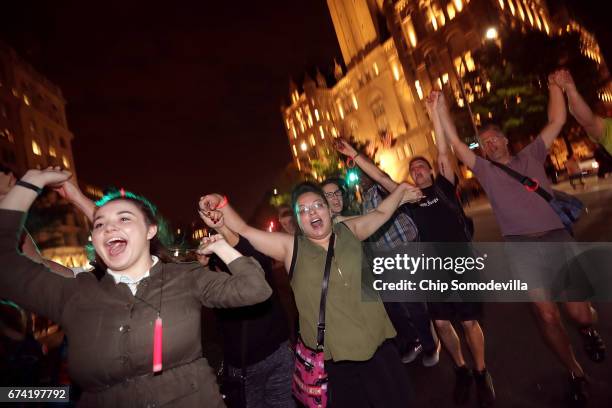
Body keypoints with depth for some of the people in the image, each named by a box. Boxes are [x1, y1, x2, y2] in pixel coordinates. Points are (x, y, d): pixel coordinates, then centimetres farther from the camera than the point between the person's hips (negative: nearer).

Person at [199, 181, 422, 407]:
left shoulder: (350, 231, 3)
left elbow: (380, 213, 19)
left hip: (378, 347, 3)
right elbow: (243, 232, -6)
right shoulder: (291, 248, -4)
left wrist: (401, 190, 28)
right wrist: (222, 204, -19)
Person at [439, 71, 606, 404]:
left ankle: (588, 330, 38)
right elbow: (455, 143, 1)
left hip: (558, 238, 1)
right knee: (547, 316, -4)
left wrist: (554, 86, 13)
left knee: (580, 312, 0)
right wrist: (441, 110, -1)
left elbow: (557, 121, 15)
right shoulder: (484, 170, 9)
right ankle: (575, 373, 20)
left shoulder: (530, 155, 15)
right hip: (522, 247, -1)